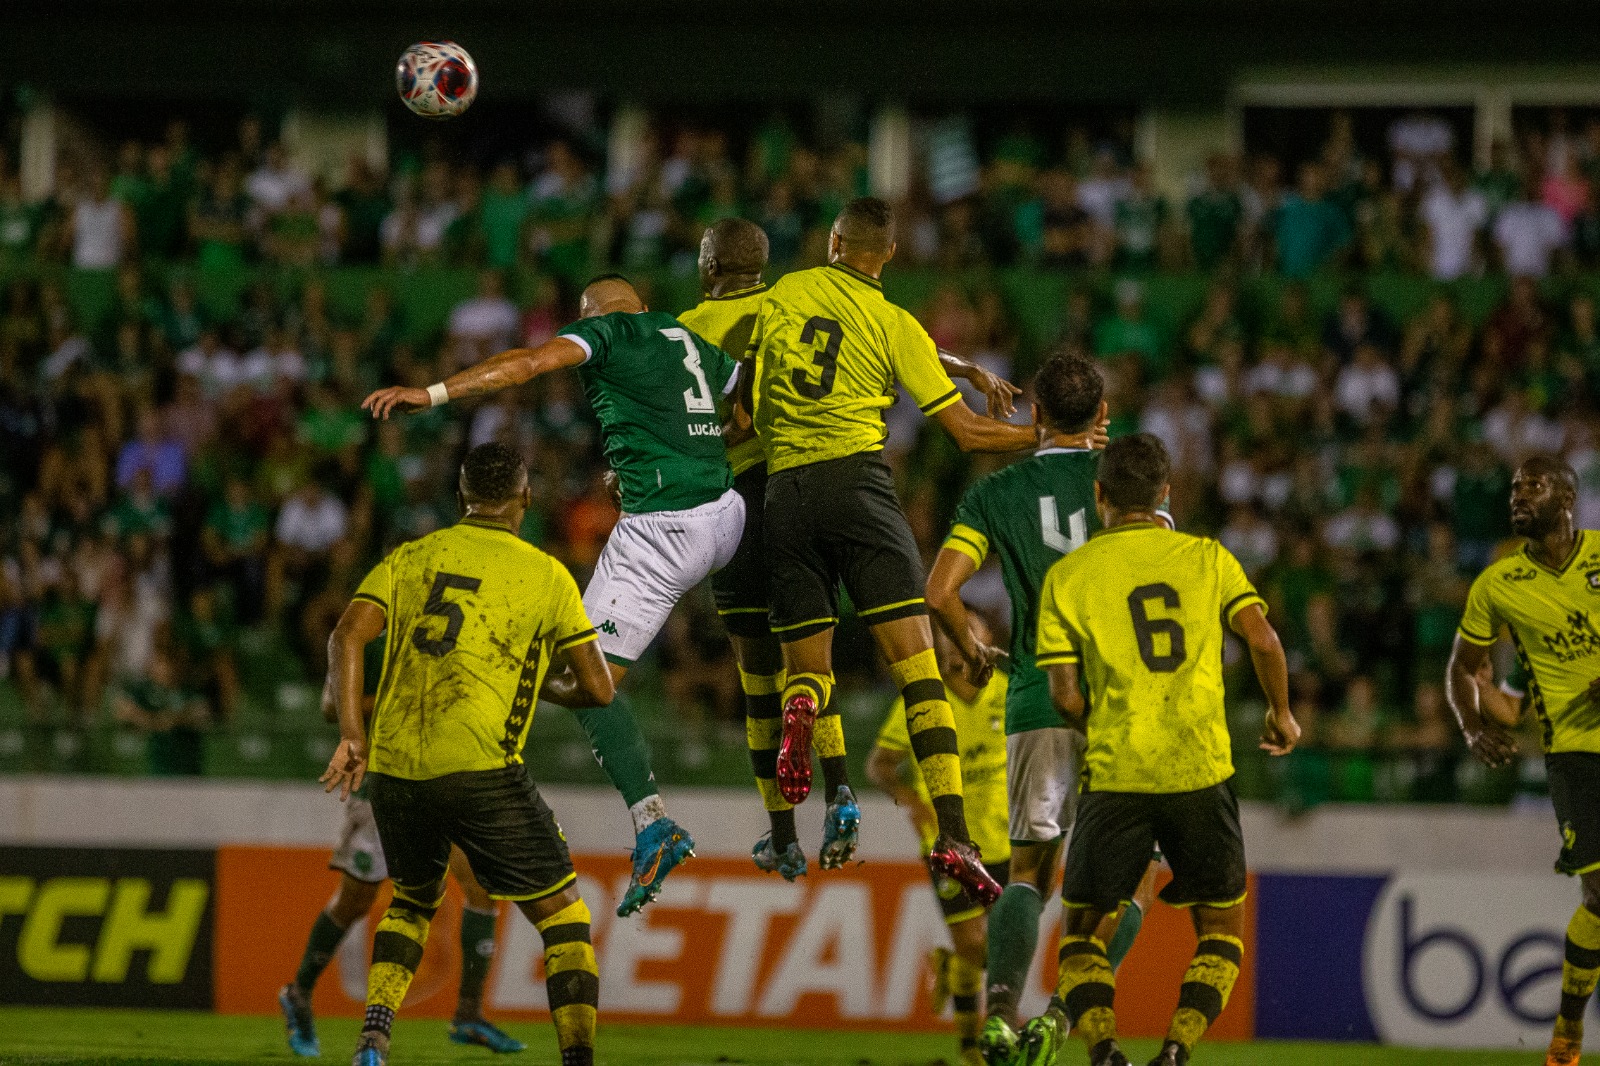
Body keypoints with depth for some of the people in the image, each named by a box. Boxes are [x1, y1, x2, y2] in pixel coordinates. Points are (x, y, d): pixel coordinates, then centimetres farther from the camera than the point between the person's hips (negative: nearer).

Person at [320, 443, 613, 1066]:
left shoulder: (410, 560, 15)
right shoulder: (546, 576, 7)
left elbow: (347, 636, 0)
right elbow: (598, 690, 7)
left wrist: (352, 734, -2)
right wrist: (545, 688, 28)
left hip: (393, 766, 4)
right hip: (481, 769, -4)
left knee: (414, 900, 28)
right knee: (562, 915, 8)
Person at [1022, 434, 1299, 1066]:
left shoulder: (1068, 574, 5)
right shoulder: (1207, 557, 8)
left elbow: (1064, 695, -1)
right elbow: (1261, 639, -4)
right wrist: (1282, 712, 13)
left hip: (1115, 776, 0)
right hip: (1201, 770, 1)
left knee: (1082, 923, 13)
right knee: (1222, 924, 14)